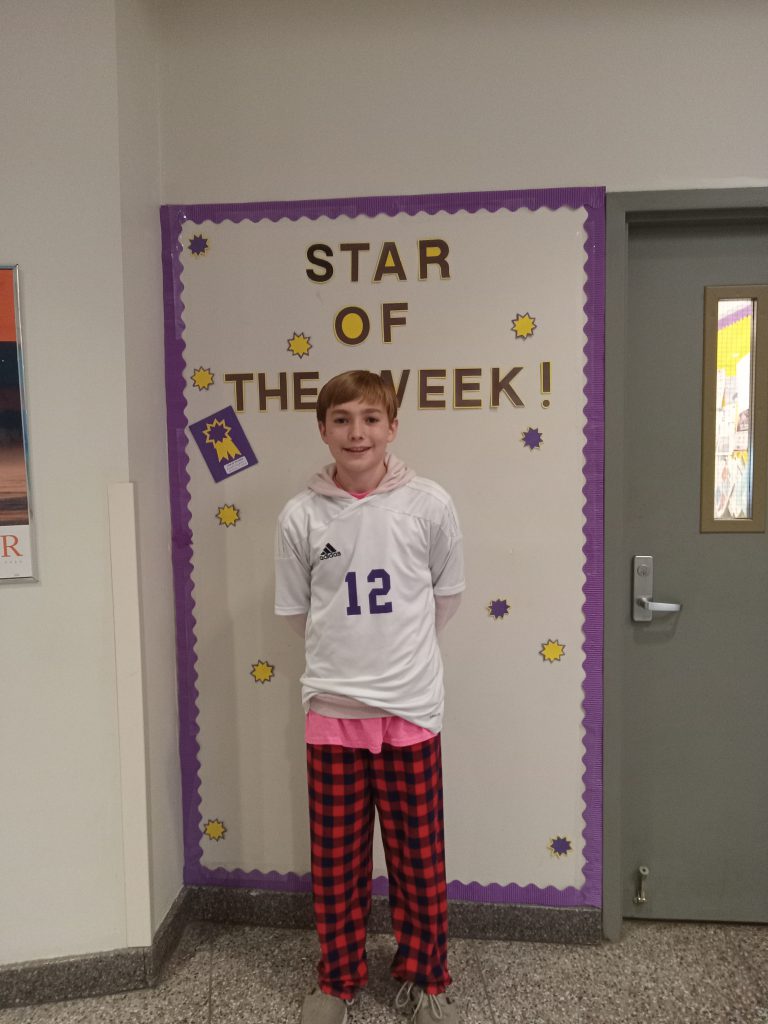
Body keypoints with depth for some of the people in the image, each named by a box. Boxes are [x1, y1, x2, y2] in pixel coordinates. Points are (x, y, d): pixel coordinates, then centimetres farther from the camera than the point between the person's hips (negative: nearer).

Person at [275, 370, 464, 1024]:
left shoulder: (430, 505, -7)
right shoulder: (301, 516, -5)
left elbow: (446, 595, 7)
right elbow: (297, 611, 7)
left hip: (411, 709, 0)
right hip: (332, 710, 1)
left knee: (419, 858, 14)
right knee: (337, 860, 15)